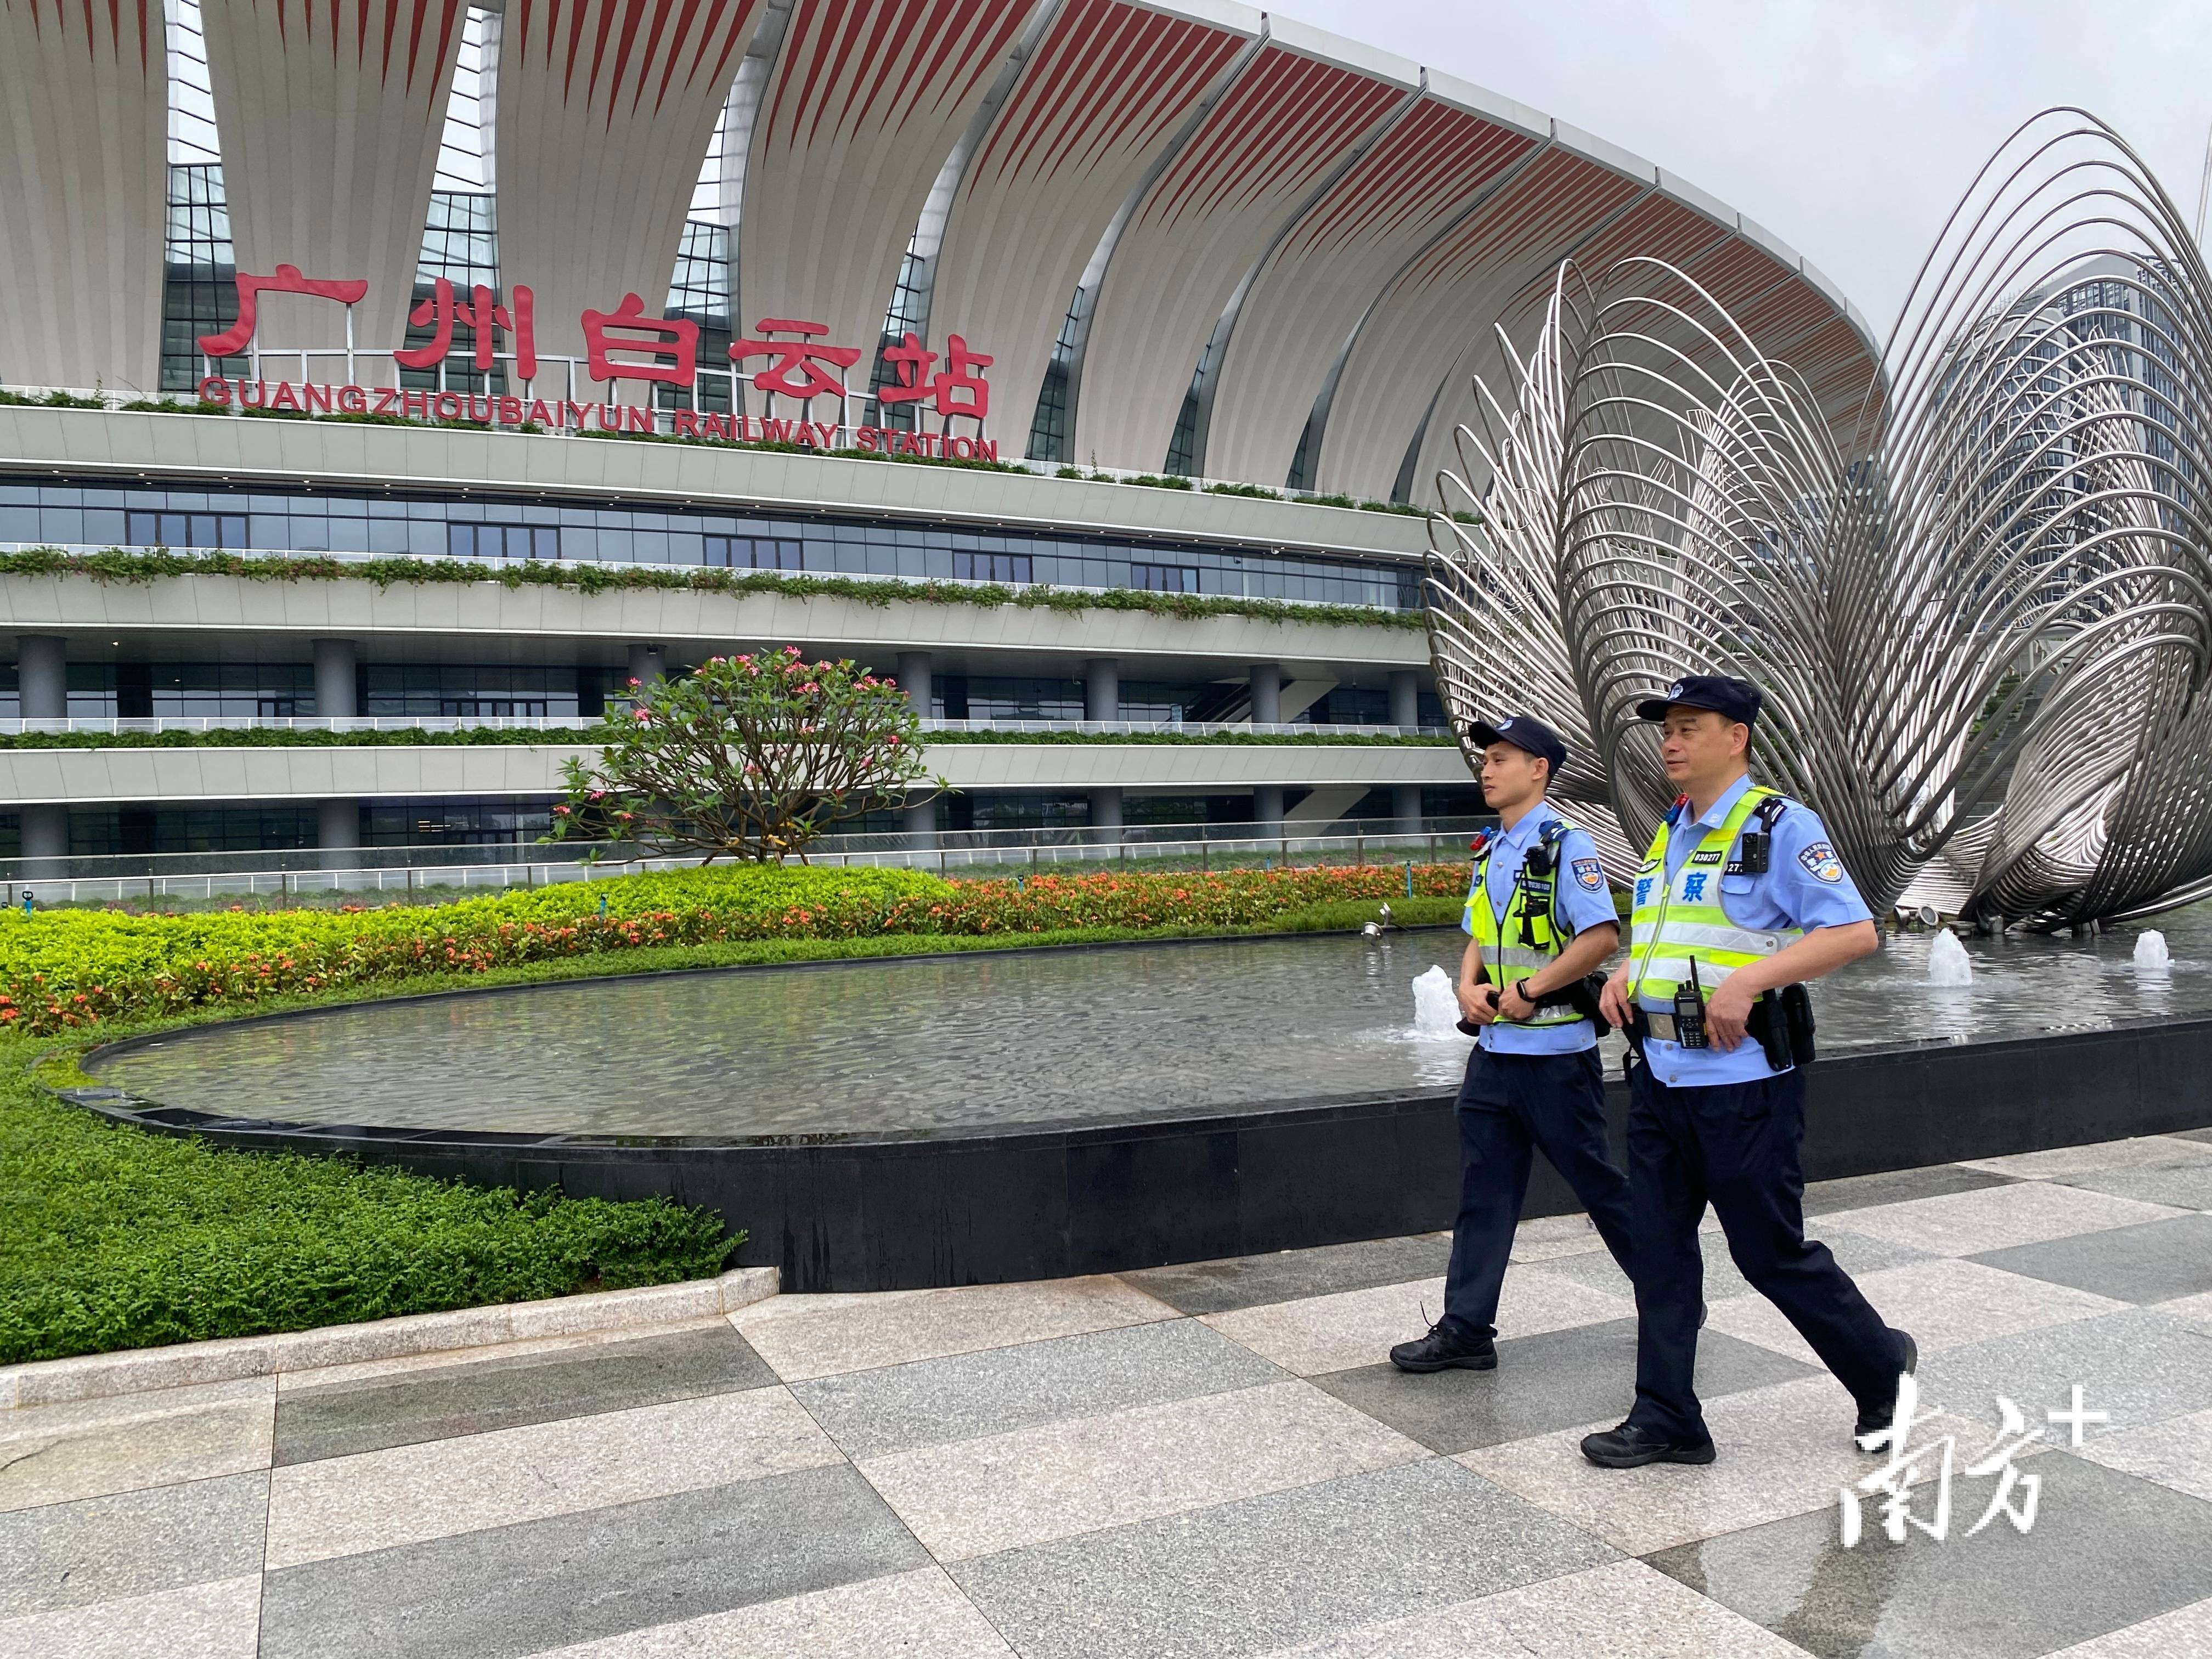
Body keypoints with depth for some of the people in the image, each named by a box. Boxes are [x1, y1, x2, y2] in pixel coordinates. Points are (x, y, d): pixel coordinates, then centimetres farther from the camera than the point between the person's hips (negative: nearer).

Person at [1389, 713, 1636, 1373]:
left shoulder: (1564, 844, -13)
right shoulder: (1491, 851, 13)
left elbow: (1602, 936, -22)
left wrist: (1528, 991, -19)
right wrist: (1469, 987, 1)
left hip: (1556, 1053, -8)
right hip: (1494, 1049, 8)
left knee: (1598, 1184, 6)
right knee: (1484, 1193, 8)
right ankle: (1466, 1330, 14)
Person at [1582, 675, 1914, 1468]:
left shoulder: (1780, 825, -9)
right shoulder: (1669, 835, 15)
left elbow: (1855, 931, -17)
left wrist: (1750, 979, -26)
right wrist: (1627, 973, 6)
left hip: (1741, 1081, -8)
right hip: (1660, 1075, 8)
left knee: (1772, 1253, 5)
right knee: (1659, 1248, 8)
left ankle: (1883, 1365, 30)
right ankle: (1666, 1419, 18)